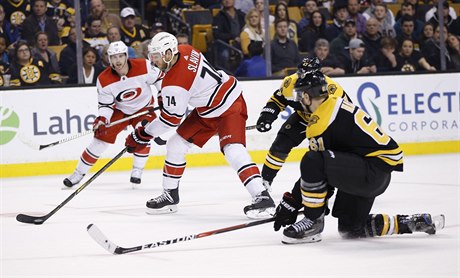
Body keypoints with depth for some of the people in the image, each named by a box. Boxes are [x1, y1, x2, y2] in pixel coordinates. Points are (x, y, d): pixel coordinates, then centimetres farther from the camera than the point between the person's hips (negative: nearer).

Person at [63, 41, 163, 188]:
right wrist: (102, 119, -32)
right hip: (120, 110, 1)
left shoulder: (143, 67, -25)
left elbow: (159, 79, -8)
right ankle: (79, 172, 4)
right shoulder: (104, 80, -21)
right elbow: (106, 104, -15)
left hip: (144, 107, -1)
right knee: (101, 136, -7)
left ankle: (137, 171, -6)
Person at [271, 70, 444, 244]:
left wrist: (291, 203, -3)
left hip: (375, 169, -11)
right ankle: (415, 222, 22)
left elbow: (315, 170, -12)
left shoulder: (322, 122, -15)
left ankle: (313, 222, -13)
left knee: (312, 162, -27)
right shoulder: (336, 104, 14)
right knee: (350, 228, 18)